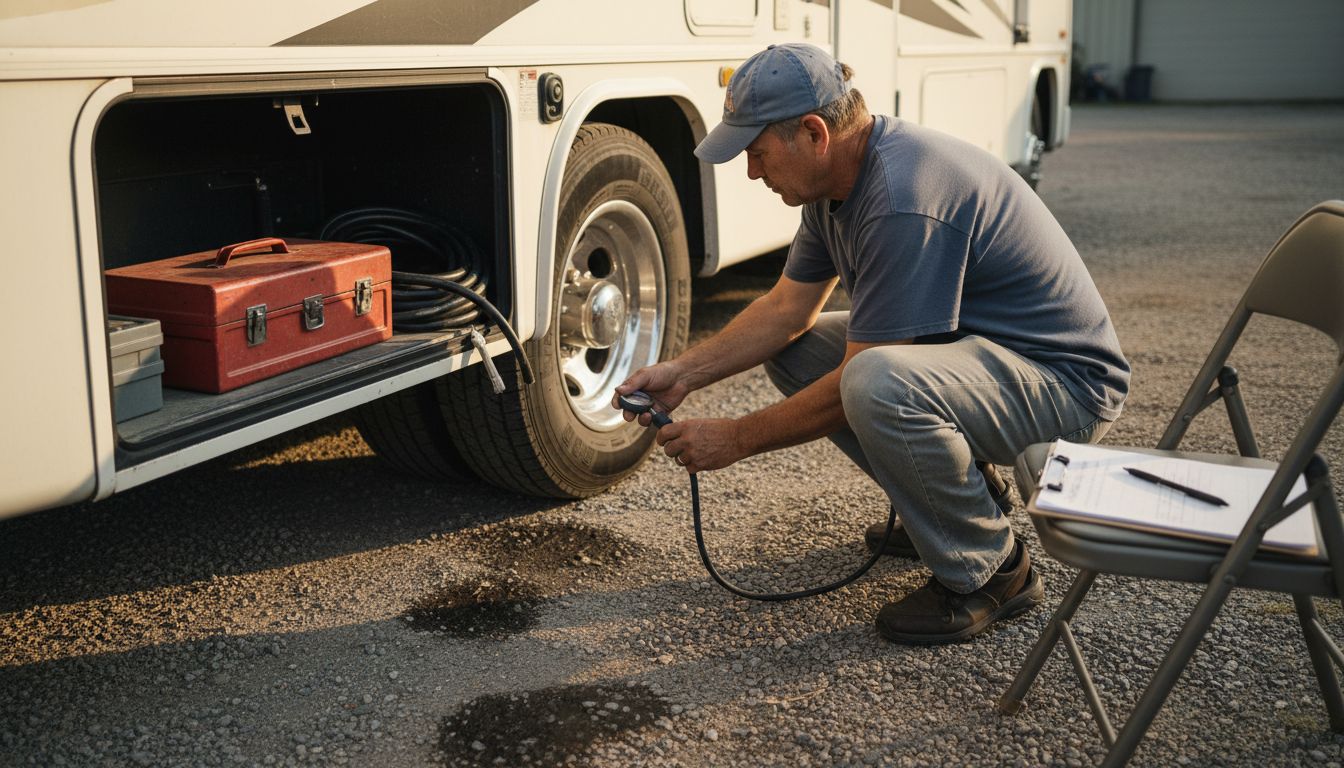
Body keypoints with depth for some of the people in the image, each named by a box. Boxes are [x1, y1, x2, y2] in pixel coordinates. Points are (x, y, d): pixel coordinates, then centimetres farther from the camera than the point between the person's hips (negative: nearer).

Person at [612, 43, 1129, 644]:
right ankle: (959, 492, 16)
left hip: (1067, 379, -10)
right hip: (975, 347, 10)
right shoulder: (837, 179, 1)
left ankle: (990, 572, -12)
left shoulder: (904, 202, -30)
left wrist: (736, 439, -14)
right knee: (790, 351, 8)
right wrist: (685, 372, 1)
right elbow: (787, 309, 11)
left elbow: (855, 389, -25)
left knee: (880, 384, -37)